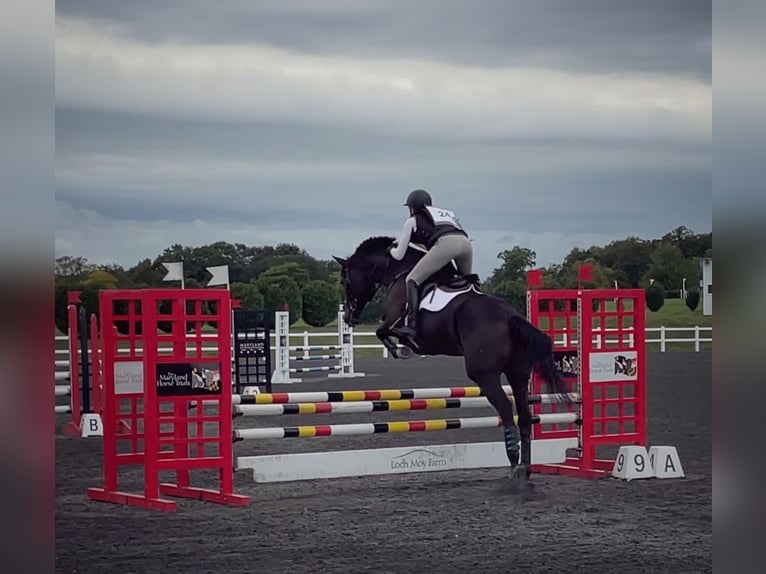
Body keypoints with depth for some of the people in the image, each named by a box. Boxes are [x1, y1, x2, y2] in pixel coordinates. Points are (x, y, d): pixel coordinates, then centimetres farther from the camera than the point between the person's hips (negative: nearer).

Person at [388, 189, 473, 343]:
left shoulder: (412, 221, 23)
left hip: (445, 244, -6)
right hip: (466, 242, 6)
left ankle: (411, 325, -19)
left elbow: (399, 256, 25)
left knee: (412, 280, -1)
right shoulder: (446, 213, 39)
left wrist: (391, 249, 45)